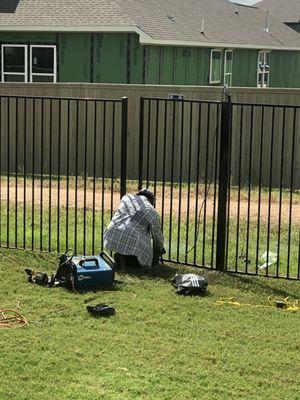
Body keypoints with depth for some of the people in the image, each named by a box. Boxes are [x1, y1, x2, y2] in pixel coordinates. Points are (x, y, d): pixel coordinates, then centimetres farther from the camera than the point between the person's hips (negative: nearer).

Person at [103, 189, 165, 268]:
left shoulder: (126, 197, 19)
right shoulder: (153, 213, 9)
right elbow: (157, 236, 18)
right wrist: (158, 252, 39)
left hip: (111, 238, 5)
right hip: (132, 242, -5)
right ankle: (124, 259, -6)